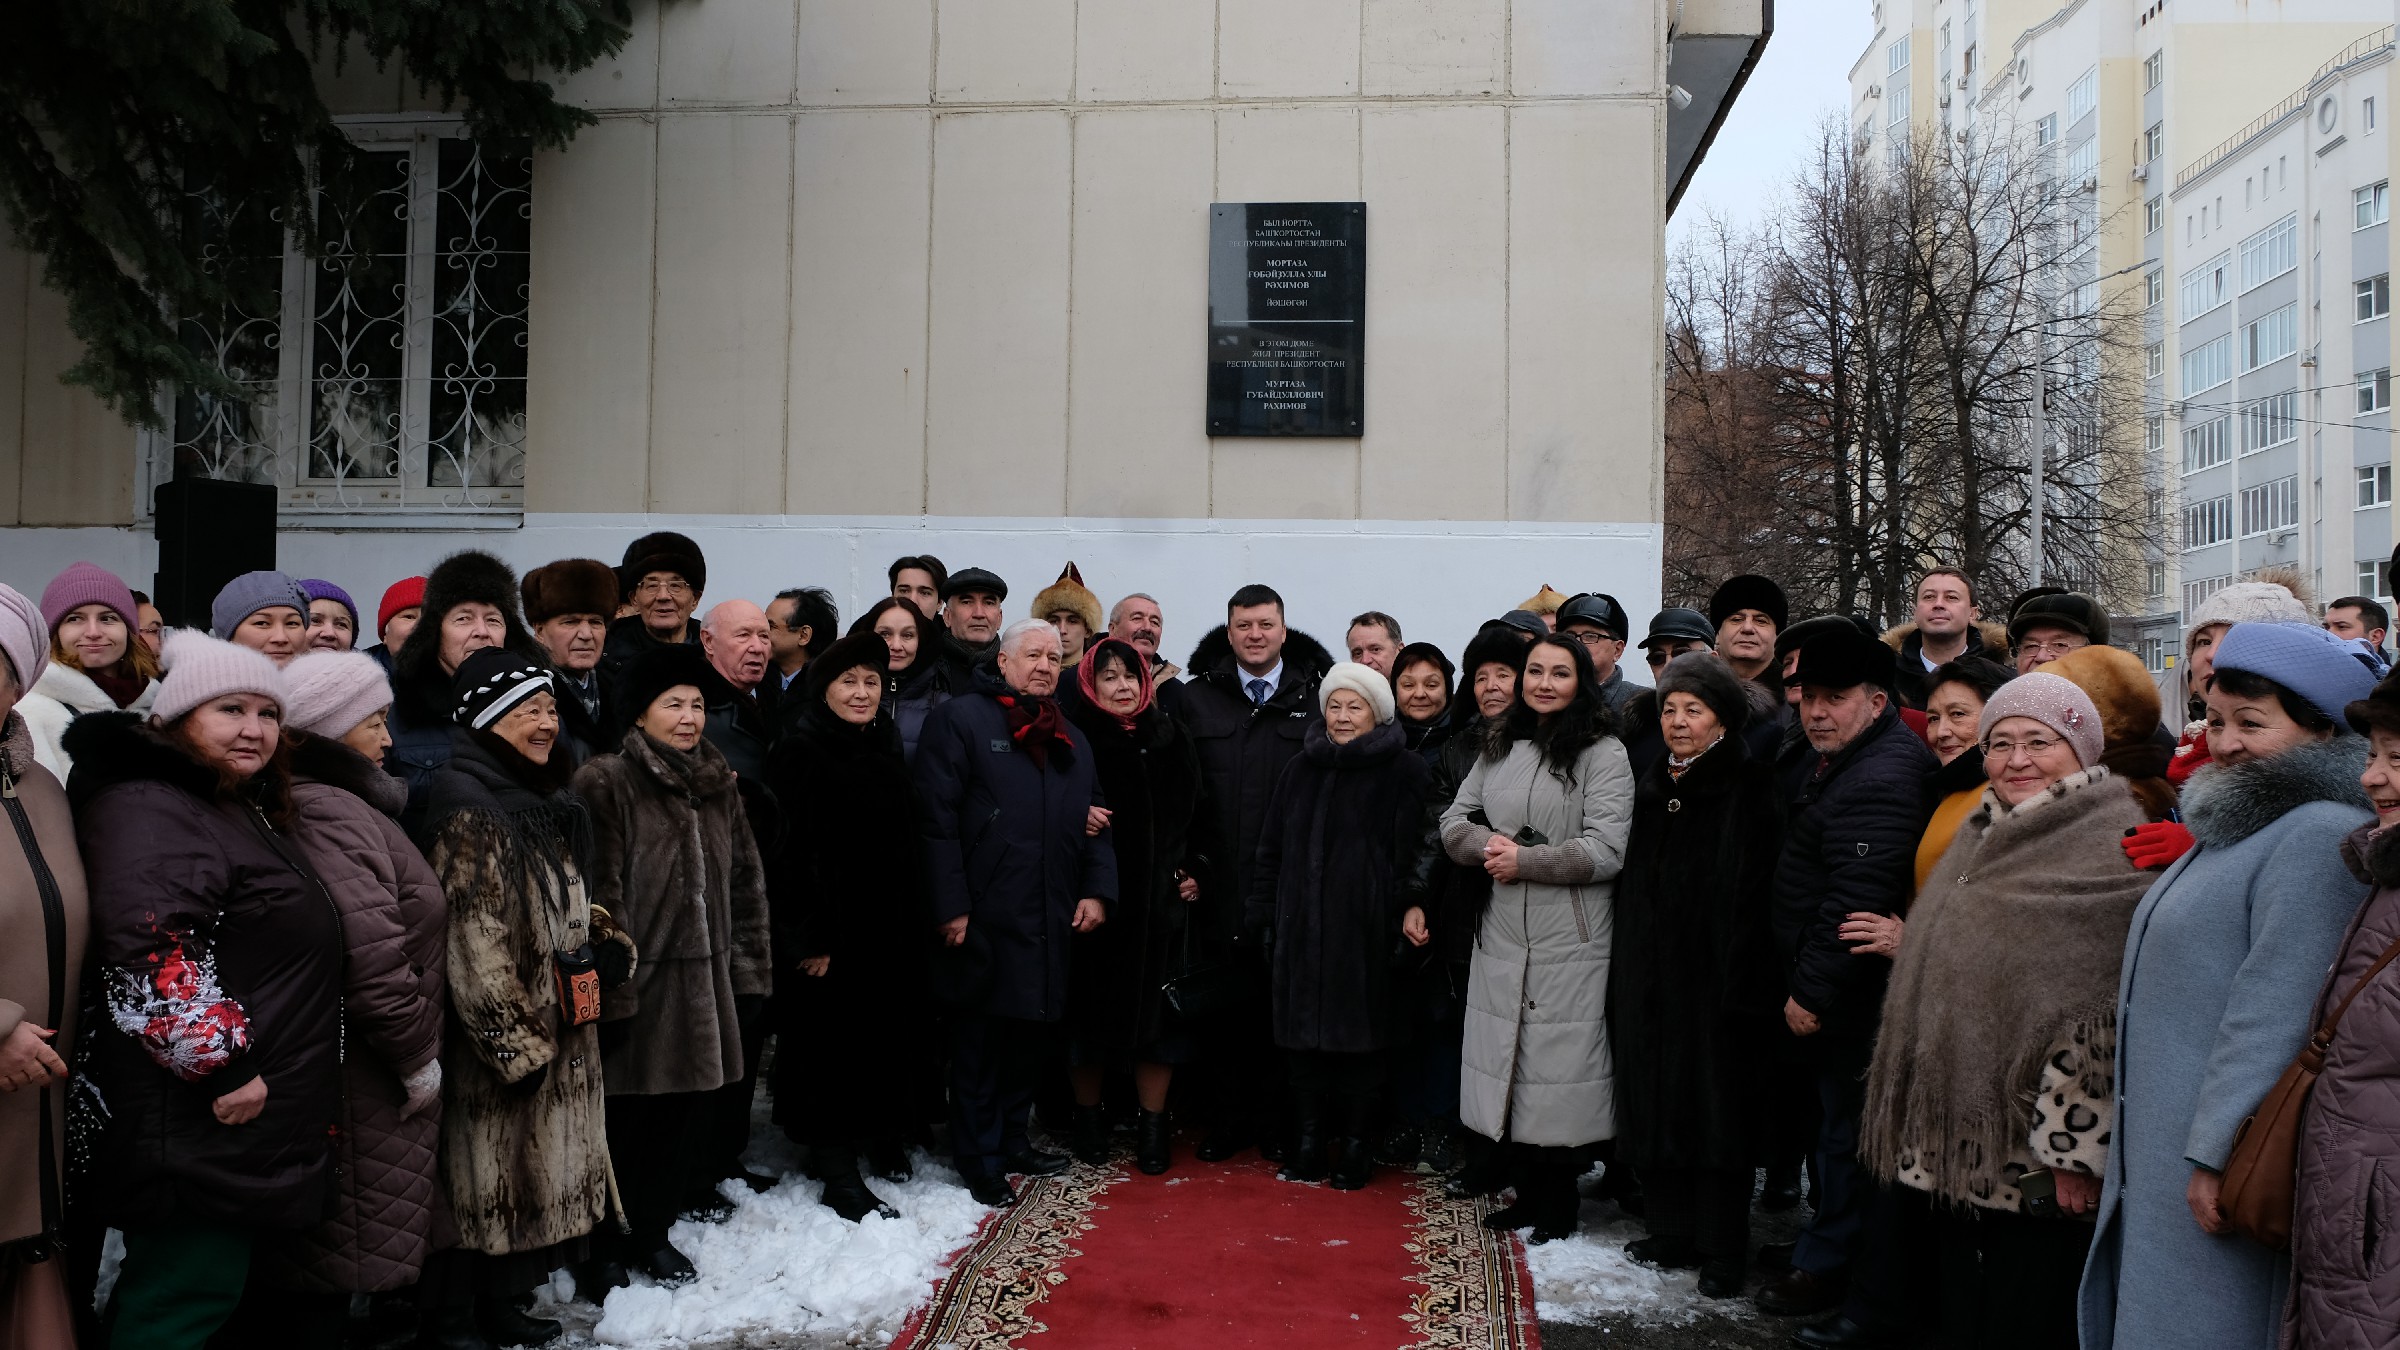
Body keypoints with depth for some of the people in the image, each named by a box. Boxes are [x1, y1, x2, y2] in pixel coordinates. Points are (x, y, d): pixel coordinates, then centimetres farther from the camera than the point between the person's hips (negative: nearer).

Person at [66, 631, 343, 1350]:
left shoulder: (247, 813, 16)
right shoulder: (148, 812, -15)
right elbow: (149, 968, -25)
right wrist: (220, 1070, -21)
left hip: (248, 1130, 10)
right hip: (201, 1129, -10)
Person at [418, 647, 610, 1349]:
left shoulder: (545, 803, 13)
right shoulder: (469, 812, -17)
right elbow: (477, 948, -21)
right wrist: (517, 1043, -19)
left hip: (558, 1039, 9)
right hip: (500, 1045, -9)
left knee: (532, 1177, 17)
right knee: (490, 1175, 2)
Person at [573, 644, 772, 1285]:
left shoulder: (718, 785, 12)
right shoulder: (606, 783, -8)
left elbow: (746, 882, 14)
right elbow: (599, 890, -13)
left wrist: (746, 969, 10)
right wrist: (611, 981, -16)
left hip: (704, 981, 6)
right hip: (636, 984, -6)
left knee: (681, 1115, 13)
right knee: (624, 1117, 3)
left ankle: (652, 1232, 29)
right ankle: (605, 1244, 20)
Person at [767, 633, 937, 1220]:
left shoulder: (885, 751, 12)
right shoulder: (801, 752, -10)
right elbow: (793, 851, -15)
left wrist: (916, 919, 12)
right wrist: (809, 937, -19)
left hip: (891, 925, 7)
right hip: (832, 929, -7)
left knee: (888, 1034, 12)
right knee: (832, 1047, 0)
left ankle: (883, 1137, 29)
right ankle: (837, 1175, 8)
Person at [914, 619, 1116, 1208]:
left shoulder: (1069, 739, 18)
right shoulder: (959, 719, -4)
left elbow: (1094, 820, 19)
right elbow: (937, 818, -11)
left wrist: (1096, 889, 6)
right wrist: (951, 906, -15)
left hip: (1051, 919, 6)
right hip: (985, 918, -6)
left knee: (1029, 1032, 15)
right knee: (980, 1040, 2)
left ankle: (1013, 1139, 29)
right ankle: (980, 1161, 13)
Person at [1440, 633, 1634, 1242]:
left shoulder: (1603, 753, -6)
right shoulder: (1498, 746, 12)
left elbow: (1606, 851, -14)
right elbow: (1454, 822, 12)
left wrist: (1524, 859, -12)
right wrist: (1488, 844, -9)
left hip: (1570, 941, -5)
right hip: (1501, 935, 5)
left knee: (1558, 1072, 1)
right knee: (1513, 1072, 12)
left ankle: (1559, 1202, 19)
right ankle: (1529, 1193, 27)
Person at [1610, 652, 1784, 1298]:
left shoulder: (1751, 791, -8)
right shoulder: (1653, 788, 12)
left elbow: (1758, 895, -15)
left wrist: (1744, 988, -20)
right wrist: (1626, 973, 10)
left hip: (1715, 977, -6)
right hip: (1650, 978, 6)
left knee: (1717, 1109, 1)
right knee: (1657, 1102, 10)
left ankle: (1722, 1251, 12)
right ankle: (1671, 1233, 22)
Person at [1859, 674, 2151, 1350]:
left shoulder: (2115, 854, -12)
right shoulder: (1983, 838, 13)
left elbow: (2111, 1018, -18)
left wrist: (2076, 1147, -19)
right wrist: (1930, 1129, 18)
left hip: (2042, 1165, -7)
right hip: (1958, 1147, 7)